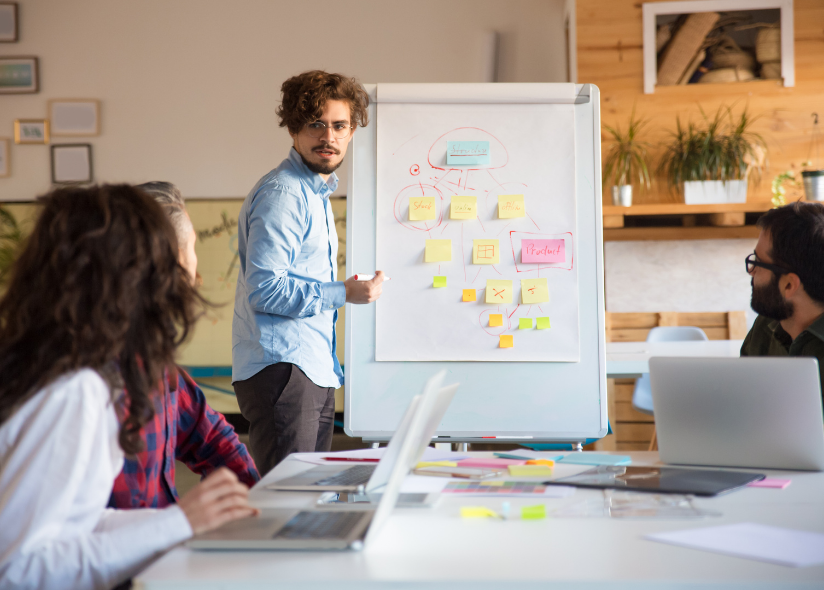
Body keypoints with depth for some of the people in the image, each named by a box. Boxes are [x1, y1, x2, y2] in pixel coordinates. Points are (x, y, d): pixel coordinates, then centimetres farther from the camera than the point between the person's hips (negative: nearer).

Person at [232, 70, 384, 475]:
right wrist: (343, 293, -14)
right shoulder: (282, 194, -12)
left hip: (314, 371, 10)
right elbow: (264, 288, -20)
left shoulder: (315, 193, 20)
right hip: (280, 368, -10)